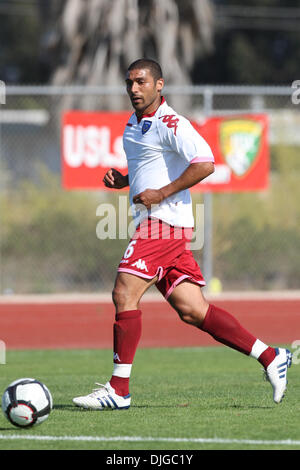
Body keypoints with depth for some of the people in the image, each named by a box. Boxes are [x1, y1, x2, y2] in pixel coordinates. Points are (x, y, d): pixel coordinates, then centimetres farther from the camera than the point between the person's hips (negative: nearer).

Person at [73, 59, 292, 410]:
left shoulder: (170, 124, -11)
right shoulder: (134, 125, 19)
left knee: (124, 295, -13)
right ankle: (269, 357, 8)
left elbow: (204, 163, -21)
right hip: (150, 224, 10)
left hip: (164, 222, -10)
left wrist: (161, 193, -19)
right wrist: (122, 180, 13)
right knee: (191, 310, 4)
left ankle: (118, 390, -10)